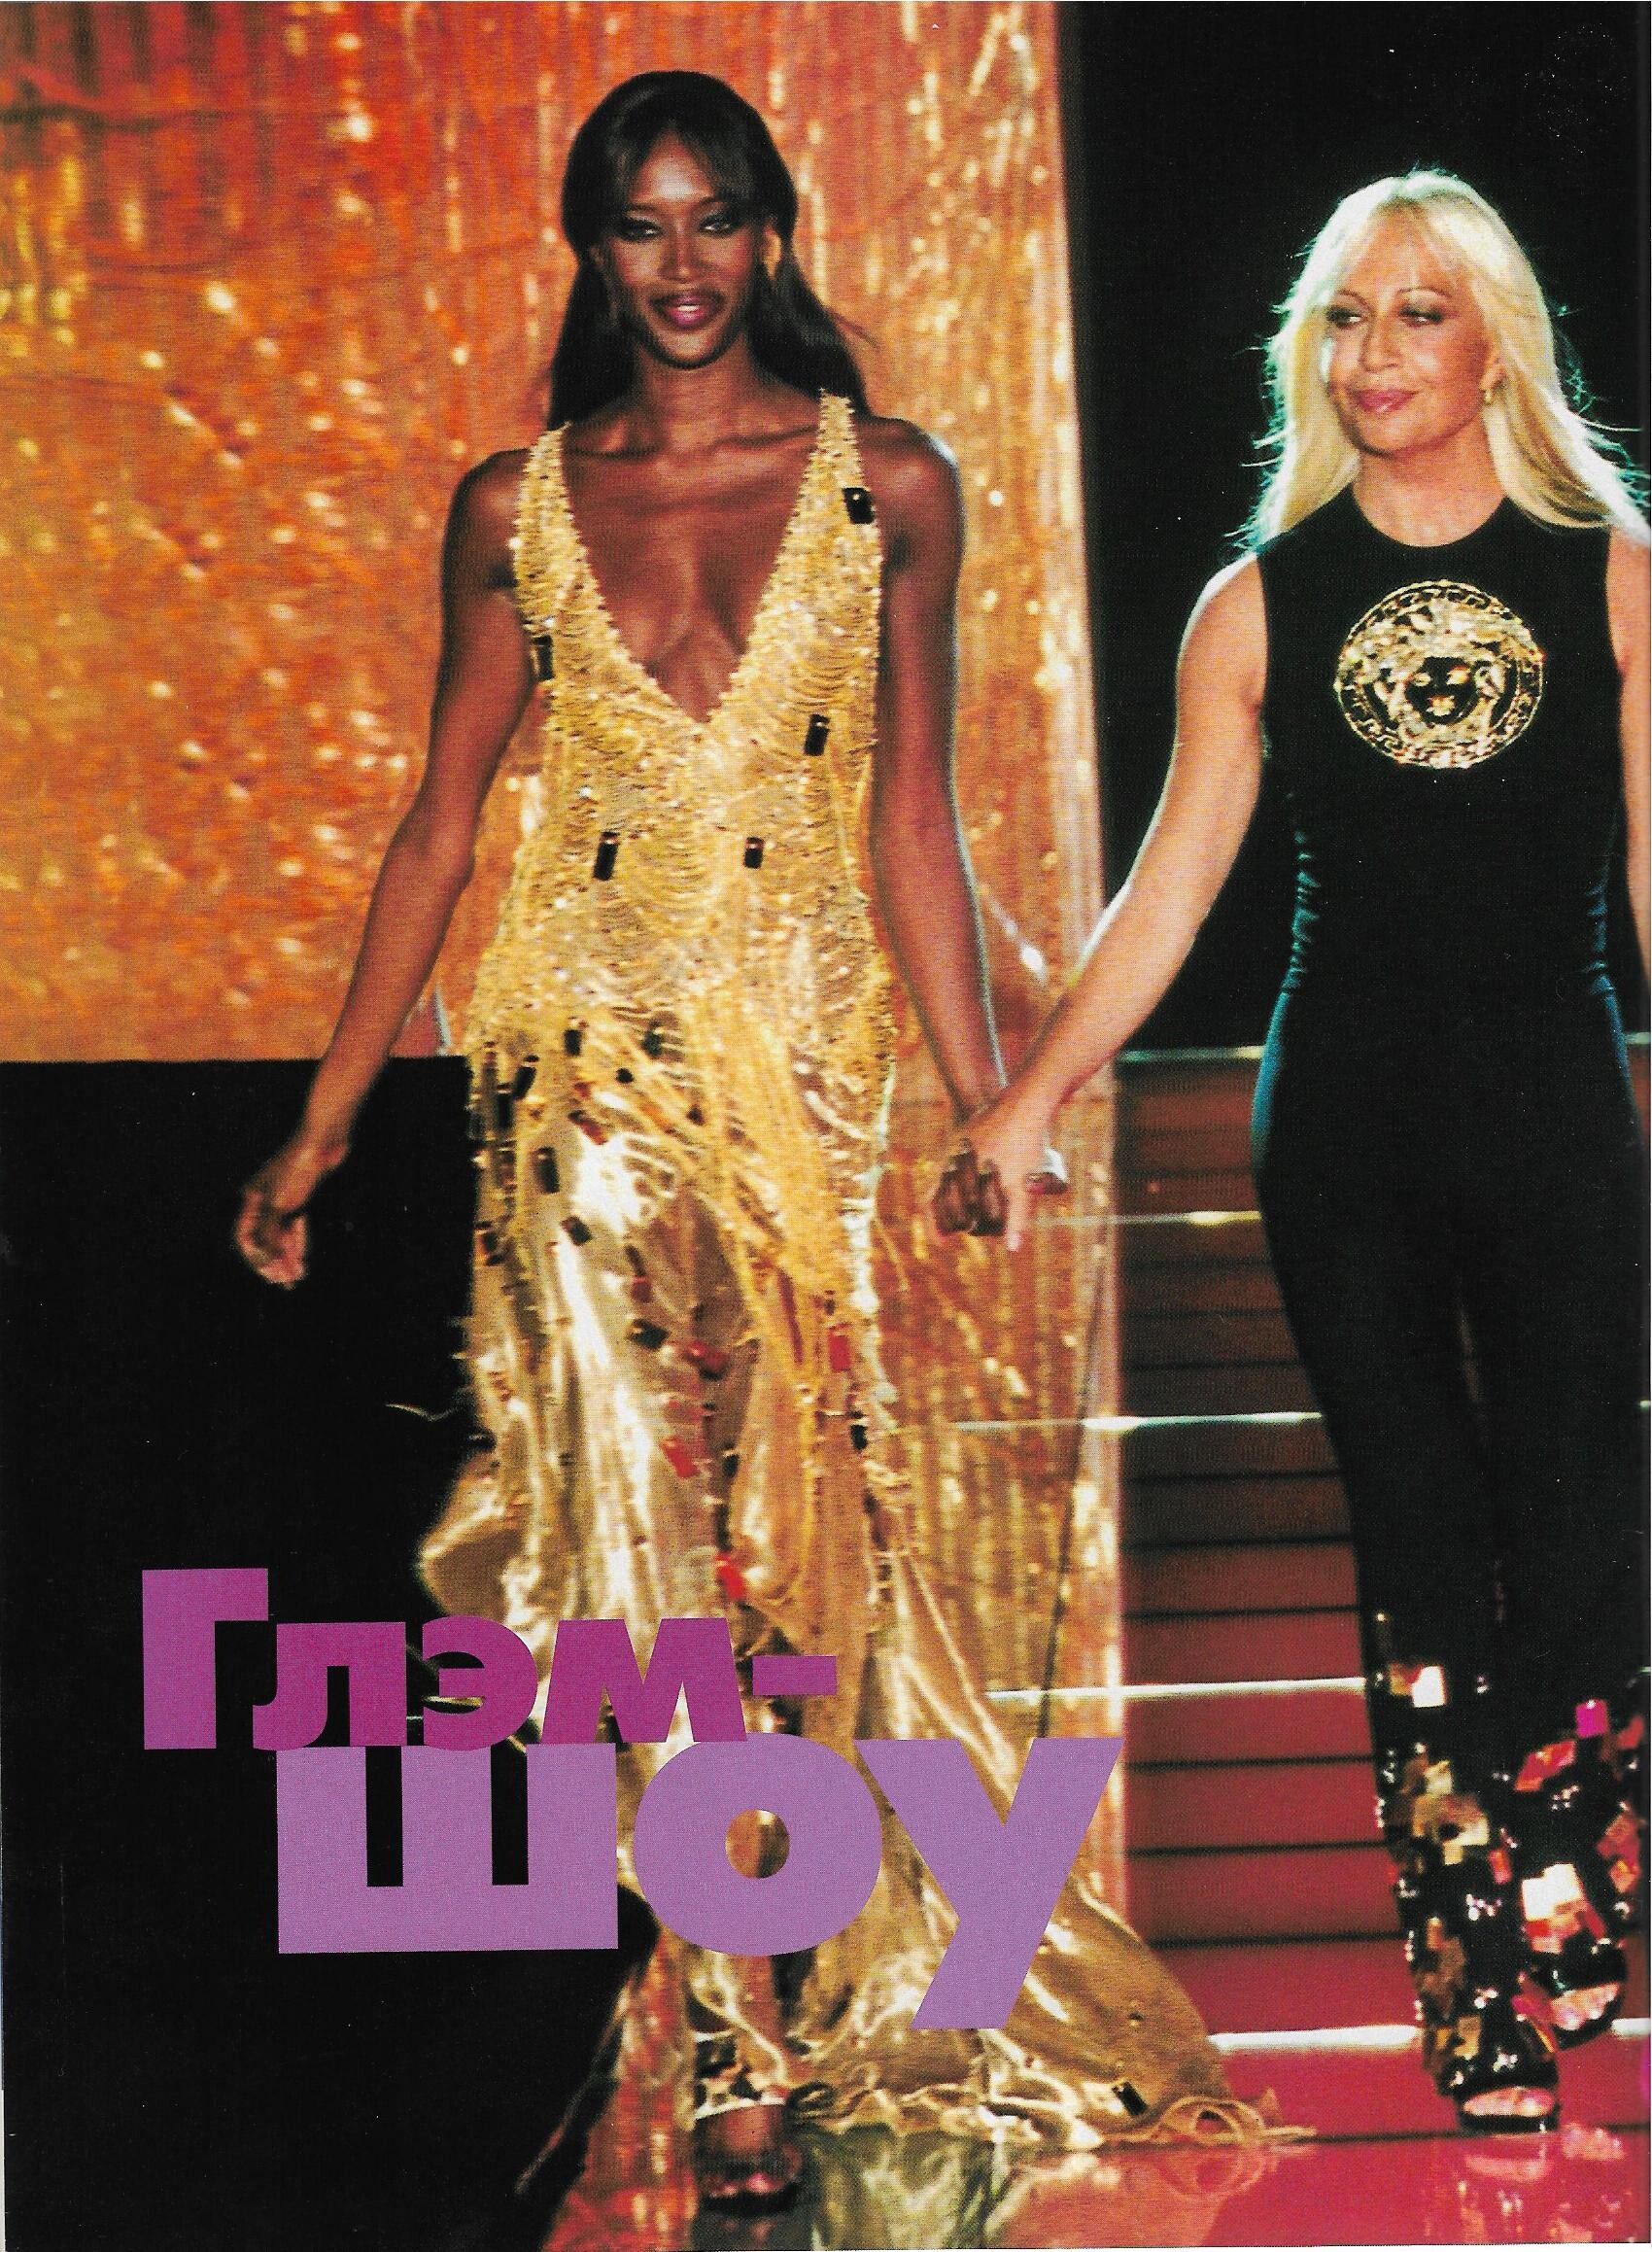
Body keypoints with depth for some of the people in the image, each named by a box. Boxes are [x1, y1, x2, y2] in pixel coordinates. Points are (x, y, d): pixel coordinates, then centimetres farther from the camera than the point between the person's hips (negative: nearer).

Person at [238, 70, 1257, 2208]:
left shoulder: (886, 485, 5)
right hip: (584, 1050, 0)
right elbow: (439, 831, 10)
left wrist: (987, 1108, 3)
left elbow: (909, 819, 7)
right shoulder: (516, 506, 7)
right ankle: (753, 2047, 3)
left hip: (799, 1061, 0)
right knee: (647, 1523, -5)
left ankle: (769, 2018, 10)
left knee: (785, 1513, -3)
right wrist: (319, 1130, 9)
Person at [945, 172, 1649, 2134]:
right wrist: (1024, 1105, 0)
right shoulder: (1262, 607, 5)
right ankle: (1484, 2005, 8)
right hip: (1345, 1115, 1)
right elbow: (1169, 887, 6)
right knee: (1419, 1553, 3)